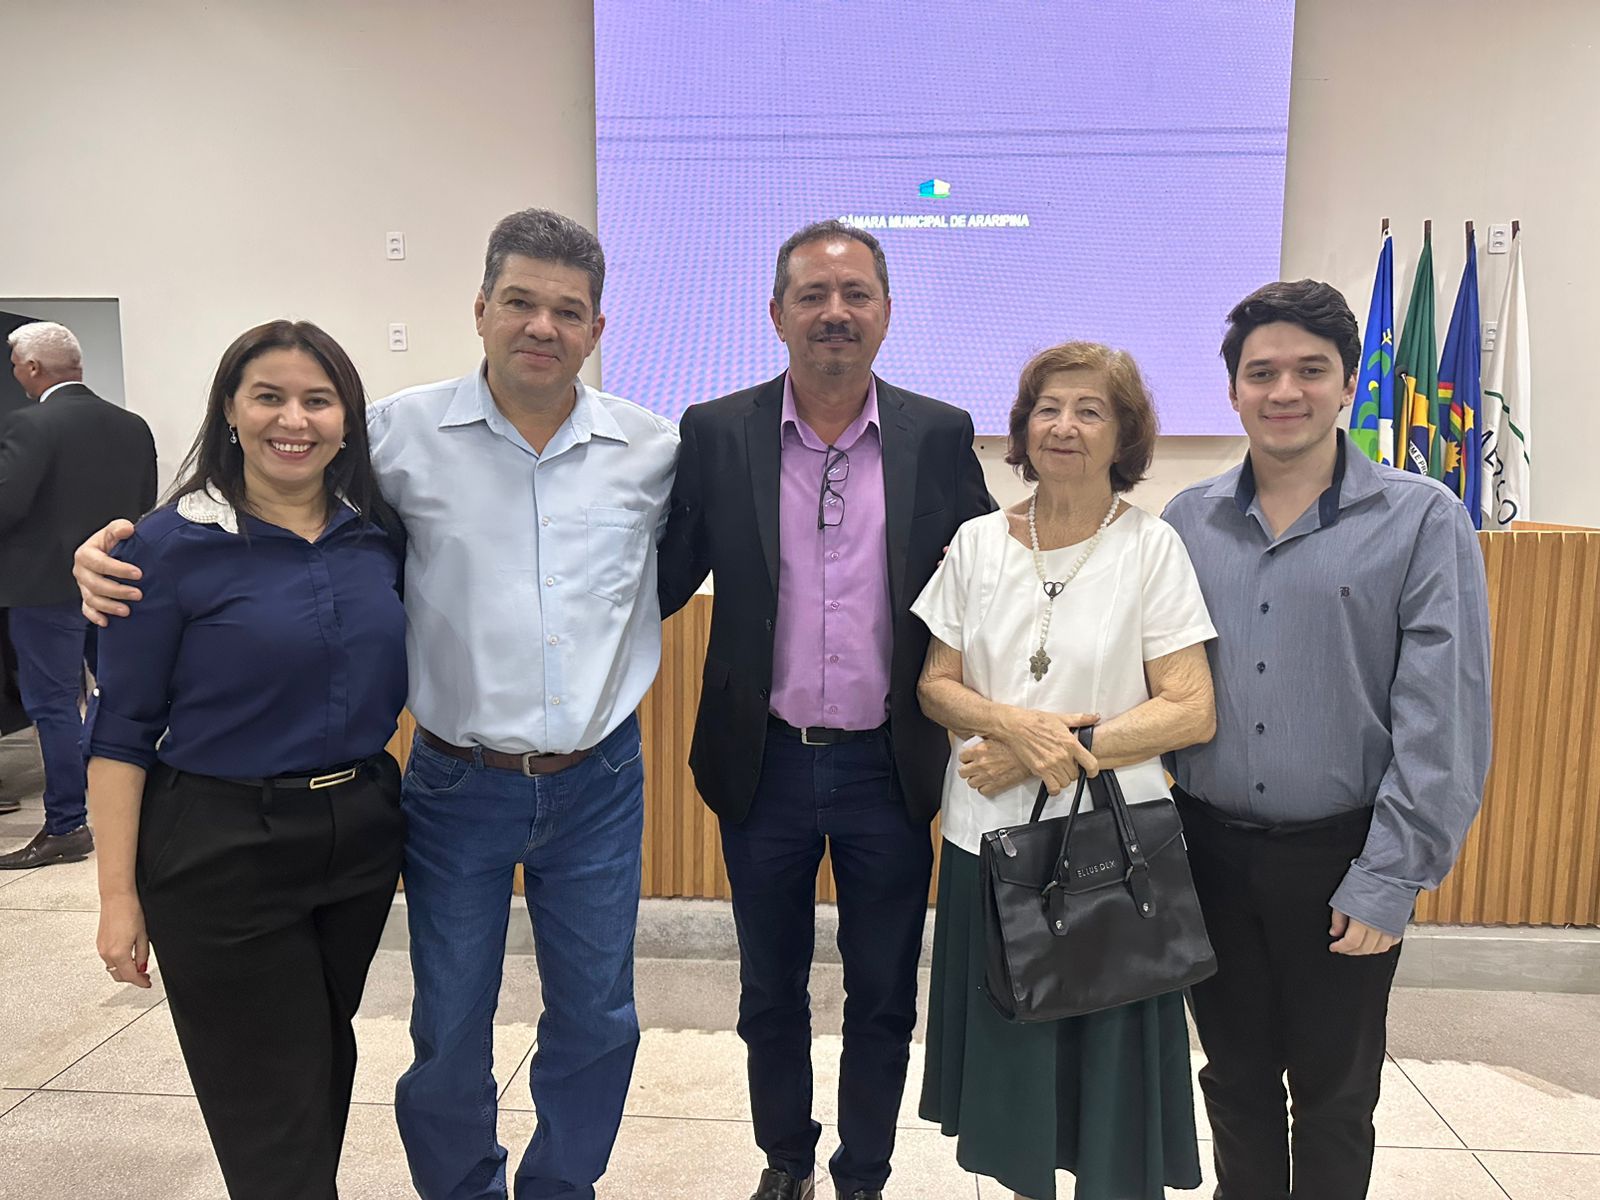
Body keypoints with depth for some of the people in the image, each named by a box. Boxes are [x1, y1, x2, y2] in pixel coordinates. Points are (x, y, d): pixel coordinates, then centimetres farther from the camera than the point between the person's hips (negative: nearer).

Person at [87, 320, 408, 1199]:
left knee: (327, 1057, 22)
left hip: (361, 835, 5)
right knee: (269, 1100, 8)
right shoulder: (172, 545, -11)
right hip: (224, 852, -4)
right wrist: (118, 894, -10)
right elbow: (122, 729, -9)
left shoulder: (381, 534, 0)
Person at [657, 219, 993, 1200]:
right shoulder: (715, 434, -4)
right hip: (765, 764, 1)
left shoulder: (940, 438, -3)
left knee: (883, 1000, 17)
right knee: (771, 996, 20)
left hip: (889, 769, 0)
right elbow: (661, 585, -1)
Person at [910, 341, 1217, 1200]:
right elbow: (935, 685, 3)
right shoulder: (978, 542, 2)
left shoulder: (1152, 547, -6)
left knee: (1108, 1071, 9)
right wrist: (1013, 724, -17)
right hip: (988, 837, 3)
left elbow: (1192, 712, -10)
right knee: (1006, 1057, 15)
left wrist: (1055, 752, -16)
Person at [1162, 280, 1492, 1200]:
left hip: (1341, 861, -2)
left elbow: (1444, 719, -10)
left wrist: (1391, 878, -13)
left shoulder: (1423, 520, -7)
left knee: (1333, 1094, 16)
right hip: (1210, 850, 3)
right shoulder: (1186, 522, 2)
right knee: (1236, 1080, 19)